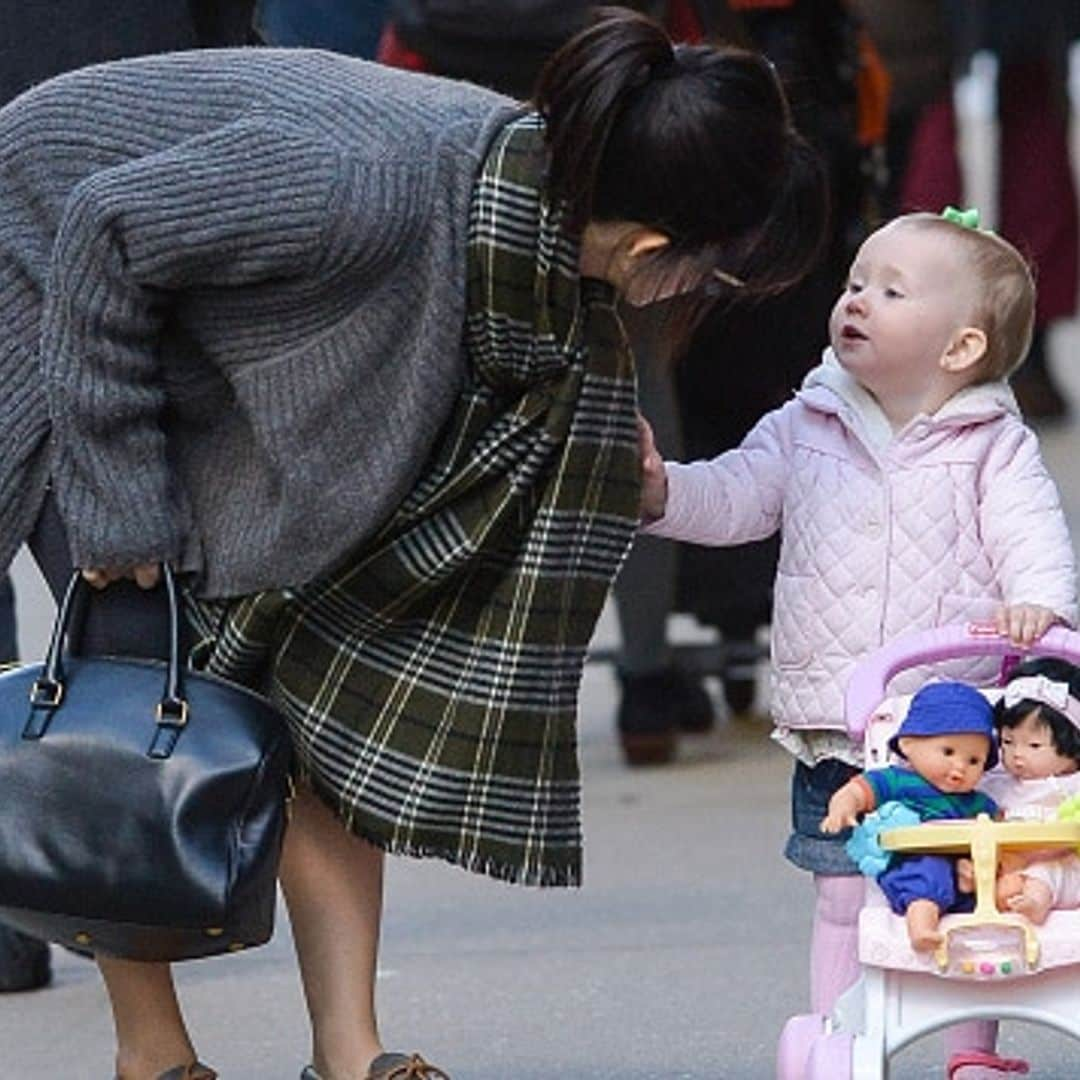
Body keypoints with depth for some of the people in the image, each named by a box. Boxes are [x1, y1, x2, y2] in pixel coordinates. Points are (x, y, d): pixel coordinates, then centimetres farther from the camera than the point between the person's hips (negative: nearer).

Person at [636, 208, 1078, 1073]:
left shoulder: (993, 447, -1)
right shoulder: (806, 432, 8)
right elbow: (732, 499, 5)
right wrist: (660, 489, -14)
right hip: (833, 734, 2)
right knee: (844, 903, 7)